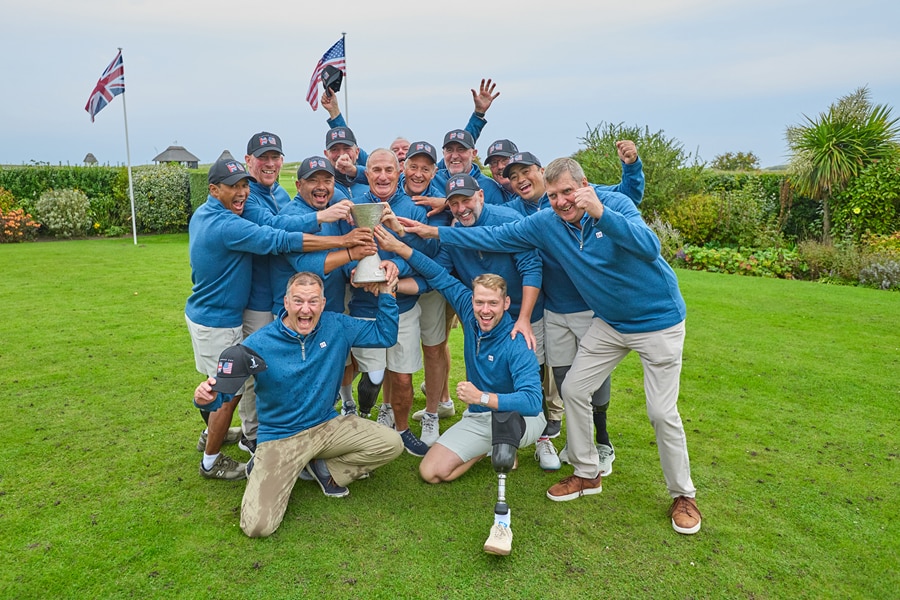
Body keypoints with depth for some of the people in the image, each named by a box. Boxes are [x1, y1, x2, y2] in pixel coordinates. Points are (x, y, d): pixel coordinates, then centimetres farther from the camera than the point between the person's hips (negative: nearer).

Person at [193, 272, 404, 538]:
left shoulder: (337, 327, -5)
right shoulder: (258, 344, -16)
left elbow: (385, 335, 2)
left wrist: (386, 293, -10)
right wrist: (207, 396, -37)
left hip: (328, 425, 4)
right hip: (279, 437, -4)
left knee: (392, 444, -12)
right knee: (257, 526, -19)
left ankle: (325, 469, 7)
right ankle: (265, 469, 13)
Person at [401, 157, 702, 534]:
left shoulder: (615, 203, -21)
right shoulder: (545, 223, -7)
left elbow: (649, 247, -36)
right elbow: (494, 237, -4)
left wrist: (601, 213, -49)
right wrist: (432, 232, -6)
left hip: (658, 320, -5)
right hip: (610, 322, 6)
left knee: (662, 412, -4)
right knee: (574, 389, 6)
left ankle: (683, 495, 19)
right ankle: (587, 474, 25)